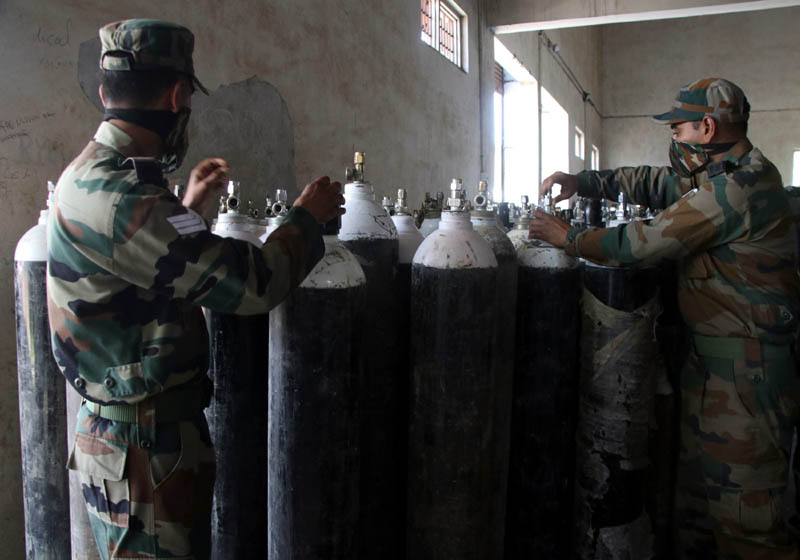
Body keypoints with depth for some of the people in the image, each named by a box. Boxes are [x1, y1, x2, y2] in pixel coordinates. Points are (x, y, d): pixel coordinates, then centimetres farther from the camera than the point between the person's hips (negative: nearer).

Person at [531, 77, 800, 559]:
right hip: (711, 351, 10)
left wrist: (570, 238, -10)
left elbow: (644, 244, -22)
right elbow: (650, 182, 17)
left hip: (747, 364, -10)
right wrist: (579, 183, 6)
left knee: (742, 495, 1)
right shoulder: (727, 173, 12)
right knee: (696, 476, 19)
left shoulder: (735, 186, -21)